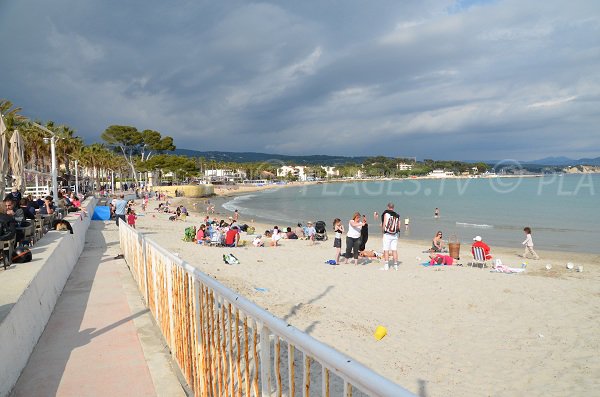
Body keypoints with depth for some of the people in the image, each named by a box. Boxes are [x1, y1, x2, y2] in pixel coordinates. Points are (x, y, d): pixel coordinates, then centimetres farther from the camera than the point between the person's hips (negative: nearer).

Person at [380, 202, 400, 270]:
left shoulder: (386, 214, -6)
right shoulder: (397, 215, 6)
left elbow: (384, 224, -11)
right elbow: (398, 227, 7)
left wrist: (383, 230, 4)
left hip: (387, 234, -4)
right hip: (395, 235, 4)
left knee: (386, 250, 0)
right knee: (394, 250, 7)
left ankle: (386, 265, 0)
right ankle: (395, 265, 9)